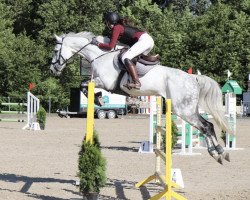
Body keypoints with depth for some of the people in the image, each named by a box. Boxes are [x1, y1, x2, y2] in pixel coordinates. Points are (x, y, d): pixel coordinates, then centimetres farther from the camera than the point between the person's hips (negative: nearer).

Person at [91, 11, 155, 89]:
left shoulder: (116, 28, -4)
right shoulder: (121, 26, 22)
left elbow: (110, 46, -9)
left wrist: (97, 43, 2)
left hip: (143, 40, -10)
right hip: (150, 40, 10)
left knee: (125, 58, -21)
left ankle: (136, 83, -31)